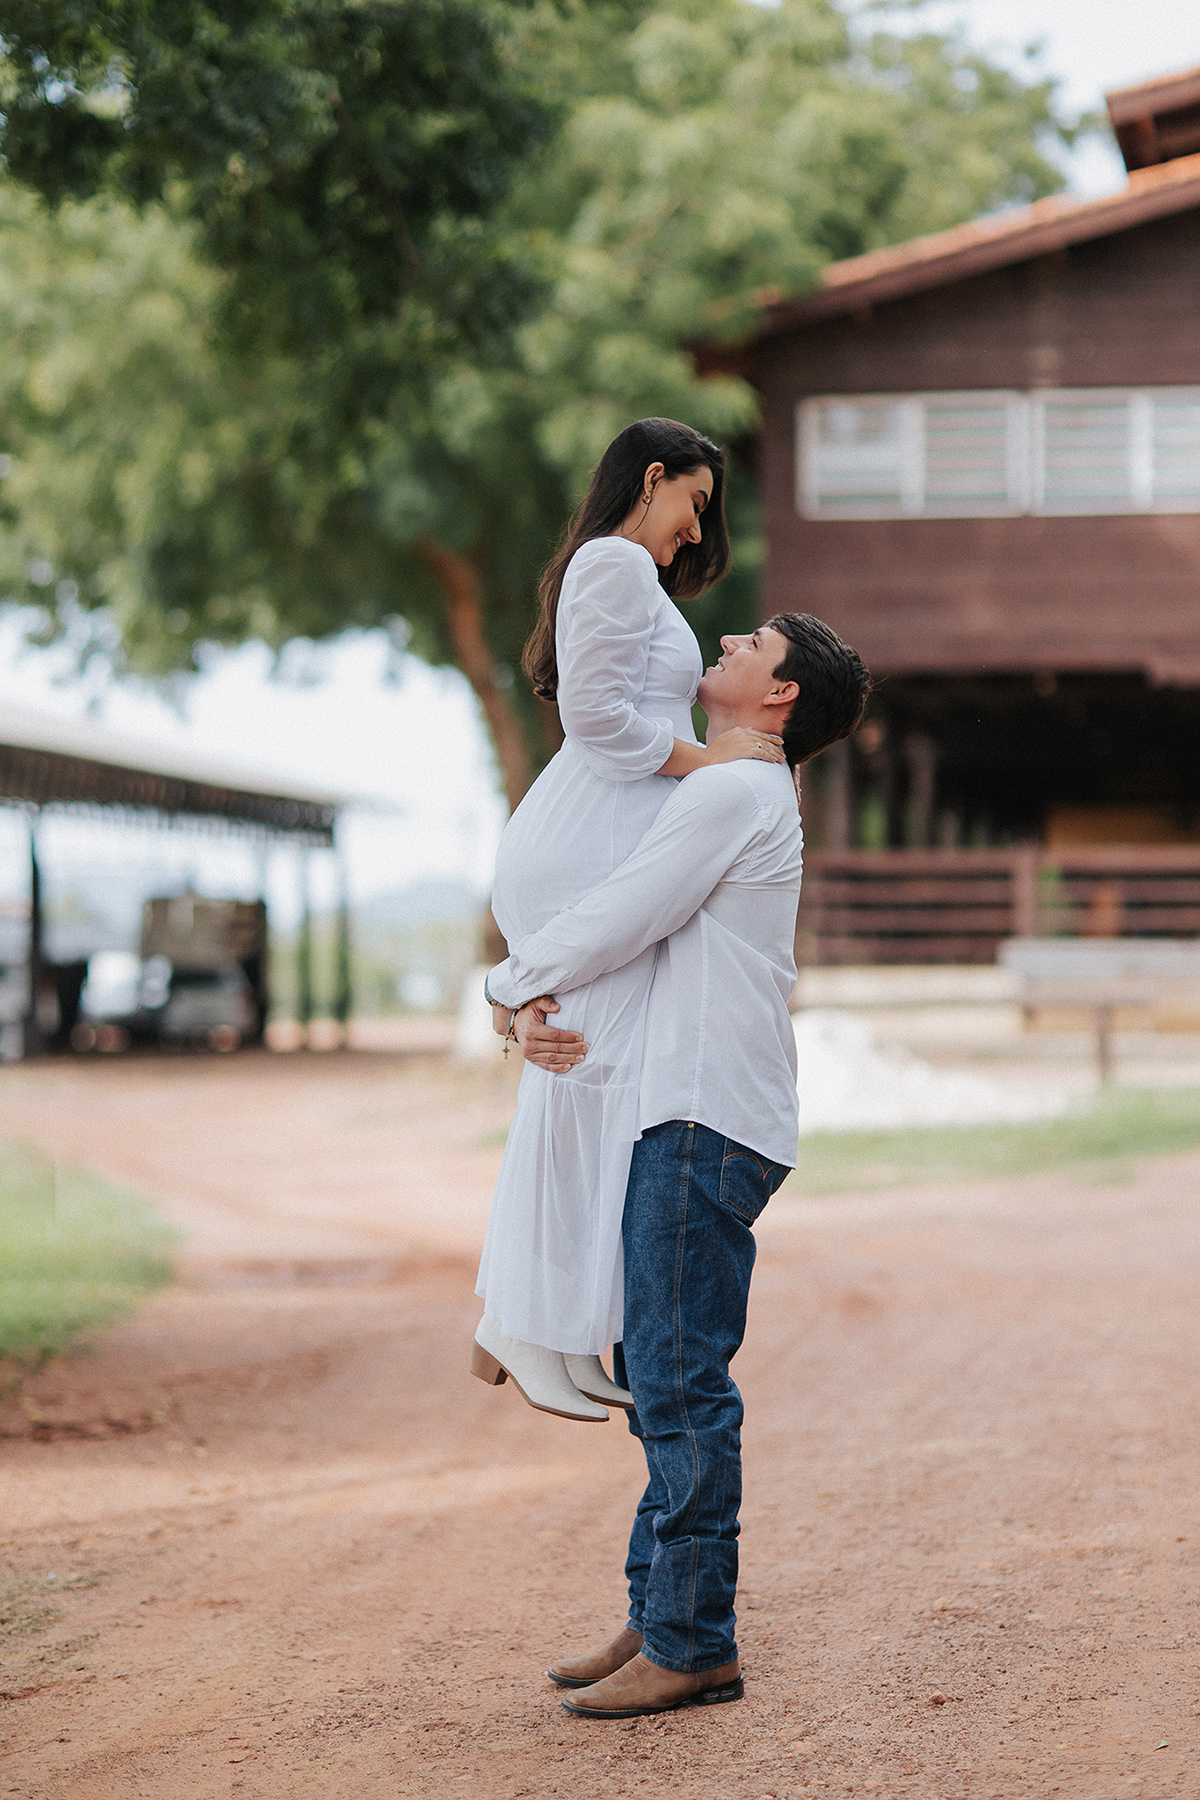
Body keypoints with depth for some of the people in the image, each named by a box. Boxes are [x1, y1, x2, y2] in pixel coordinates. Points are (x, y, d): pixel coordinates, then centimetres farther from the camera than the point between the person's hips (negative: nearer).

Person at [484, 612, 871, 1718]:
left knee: (681, 1384, -9)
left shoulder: (734, 793, -10)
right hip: (688, 1122, 10)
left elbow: (617, 923, -12)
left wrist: (512, 981, 6)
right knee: (661, 1377, 12)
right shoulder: (755, 800, 23)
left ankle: (692, 1646, -5)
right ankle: (661, 1617, 18)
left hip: (709, 1125, -10)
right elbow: (627, 918, 23)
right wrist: (536, 1002, 6)